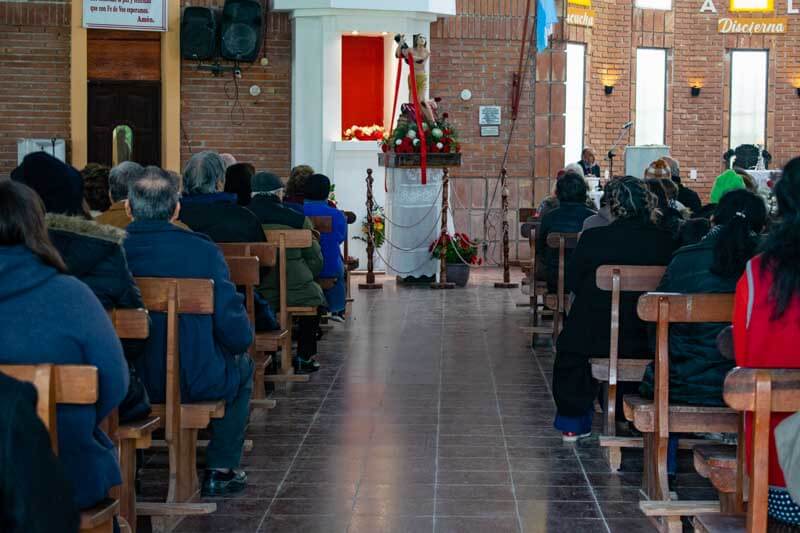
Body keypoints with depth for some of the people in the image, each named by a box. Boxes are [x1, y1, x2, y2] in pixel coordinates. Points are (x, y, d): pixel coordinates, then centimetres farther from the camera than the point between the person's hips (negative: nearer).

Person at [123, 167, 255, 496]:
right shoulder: (203, 250, -14)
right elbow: (238, 336, -14)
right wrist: (242, 341, 10)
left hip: (123, 383, 3)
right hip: (195, 382, -3)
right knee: (242, 366, 29)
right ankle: (221, 470, 28)